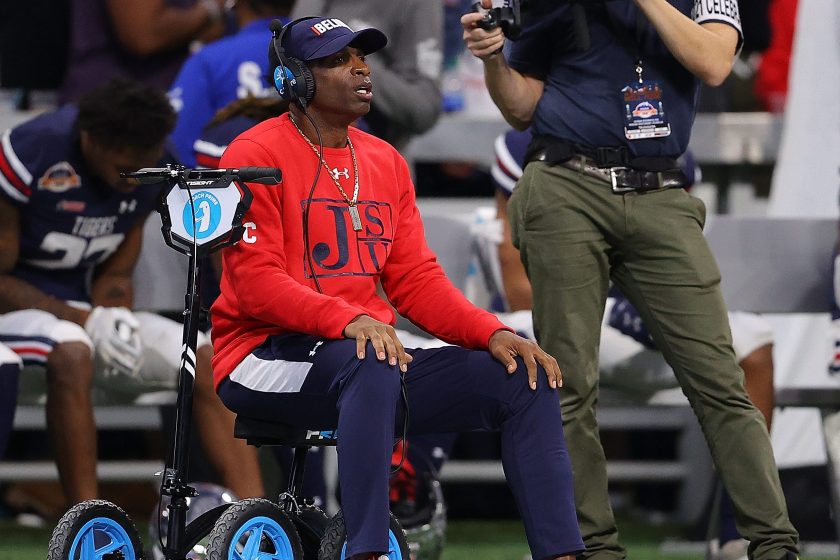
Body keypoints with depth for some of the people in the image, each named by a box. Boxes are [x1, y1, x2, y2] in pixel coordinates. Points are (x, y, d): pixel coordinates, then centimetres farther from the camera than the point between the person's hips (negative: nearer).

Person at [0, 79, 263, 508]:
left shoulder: (149, 170, -2)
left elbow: (115, 276, 7)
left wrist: (112, 321, -16)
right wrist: (84, 320, -25)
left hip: (81, 307, 7)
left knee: (208, 359, -12)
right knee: (71, 353, -39)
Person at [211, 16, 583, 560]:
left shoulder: (386, 162, 16)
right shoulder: (257, 155, -5)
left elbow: (416, 279, 12)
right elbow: (257, 282, -15)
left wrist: (493, 334, -6)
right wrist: (350, 321, -31)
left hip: (373, 360, 7)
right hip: (266, 357, -7)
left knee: (527, 379, -8)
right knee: (372, 365, -39)